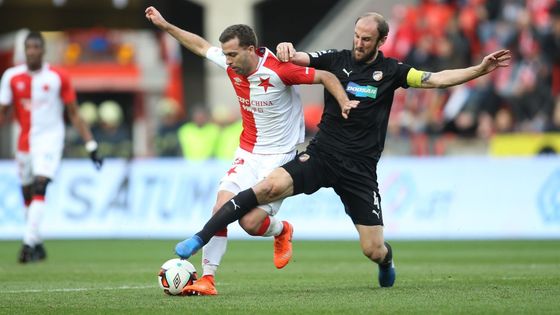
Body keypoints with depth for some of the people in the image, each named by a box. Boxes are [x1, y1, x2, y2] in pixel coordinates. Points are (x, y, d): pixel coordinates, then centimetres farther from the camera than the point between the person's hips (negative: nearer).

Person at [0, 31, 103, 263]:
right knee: (28, 196, 10)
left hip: (50, 137, -4)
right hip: (24, 141, 4)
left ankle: (29, 243, -26)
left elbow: (74, 114, 2)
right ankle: (37, 246, 24)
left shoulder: (58, 78, -4)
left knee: (39, 188, -20)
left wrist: (91, 145, -2)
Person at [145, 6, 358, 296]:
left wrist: (345, 103, -24)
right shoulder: (232, 65, -3)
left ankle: (281, 231, 22)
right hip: (246, 154, 6)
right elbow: (201, 46, 15)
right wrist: (164, 25, 16)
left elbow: (326, 77, -11)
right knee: (221, 209, -12)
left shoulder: (278, 71, -21)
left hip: (279, 158, -6)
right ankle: (207, 279, -8)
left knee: (251, 223, -14)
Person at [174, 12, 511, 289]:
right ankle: (201, 238, -21)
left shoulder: (390, 71, 3)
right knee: (271, 186, -27)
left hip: (360, 169, 0)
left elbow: (436, 79, -2)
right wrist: (287, 48, -30)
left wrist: (481, 69, -12)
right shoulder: (337, 60, 3)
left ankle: (386, 258, 39)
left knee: (372, 250, -2)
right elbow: (296, 58, -5)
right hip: (322, 155, 0)